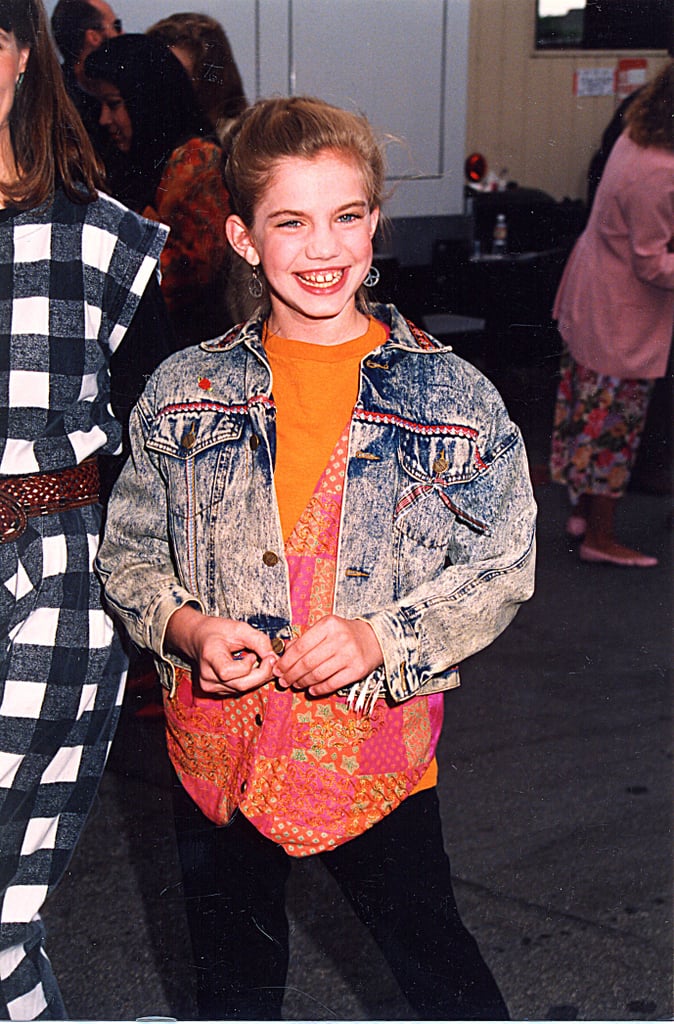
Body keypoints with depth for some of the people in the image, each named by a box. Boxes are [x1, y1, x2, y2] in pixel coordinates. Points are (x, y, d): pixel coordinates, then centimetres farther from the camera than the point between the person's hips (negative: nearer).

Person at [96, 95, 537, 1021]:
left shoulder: (453, 395, -5)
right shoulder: (183, 393, -1)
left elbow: (504, 570, -3)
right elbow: (128, 552, 6)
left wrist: (381, 638, -17)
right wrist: (188, 629, -14)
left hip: (379, 745, -2)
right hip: (218, 744, 2)